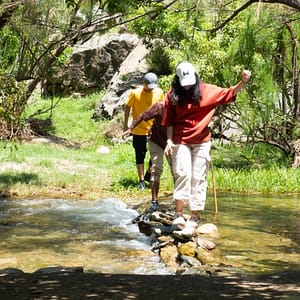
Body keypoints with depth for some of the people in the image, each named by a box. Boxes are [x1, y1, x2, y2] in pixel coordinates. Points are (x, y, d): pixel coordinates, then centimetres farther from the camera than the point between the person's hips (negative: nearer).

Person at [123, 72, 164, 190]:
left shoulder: (159, 92, -3)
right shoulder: (135, 93, -12)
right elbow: (128, 107, -2)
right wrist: (126, 125, -1)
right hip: (139, 130, -3)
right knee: (140, 156, 4)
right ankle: (141, 181, 14)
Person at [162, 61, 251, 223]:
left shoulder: (207, 90, 0)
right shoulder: (172, 96, -1)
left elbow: (229, 93, 3)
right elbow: (169, 121, 2)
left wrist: (243, 82, -13)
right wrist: (169, 140, -6)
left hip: (201, 142, 1)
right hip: (180, 141, -1)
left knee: (198, 177, 3)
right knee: (183, 174, -11)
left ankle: (195, 216, 7)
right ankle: (178, 213, -6)